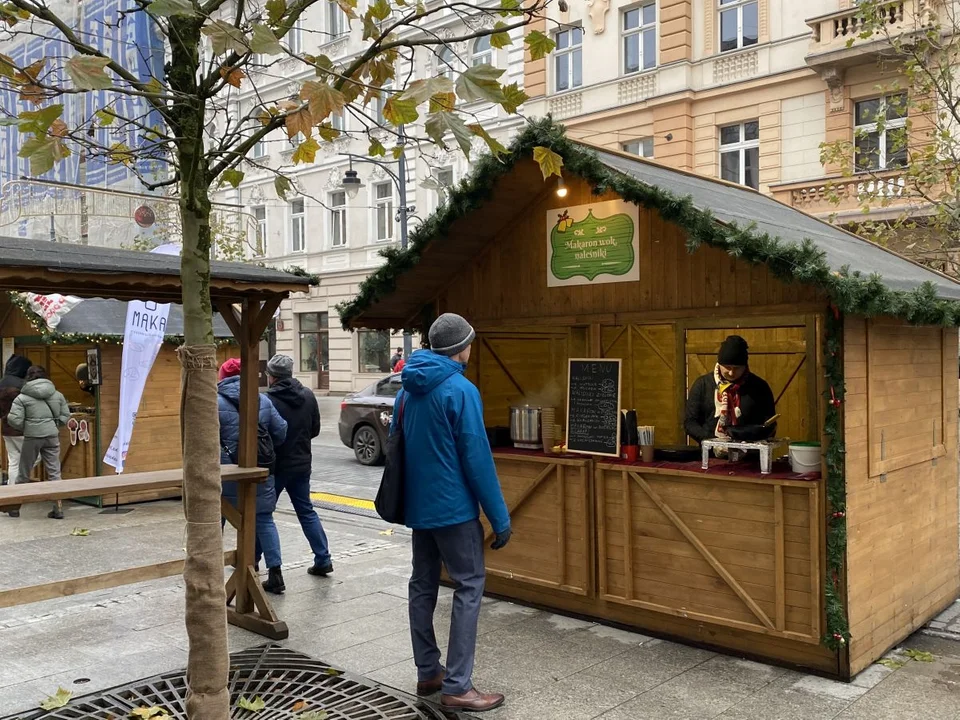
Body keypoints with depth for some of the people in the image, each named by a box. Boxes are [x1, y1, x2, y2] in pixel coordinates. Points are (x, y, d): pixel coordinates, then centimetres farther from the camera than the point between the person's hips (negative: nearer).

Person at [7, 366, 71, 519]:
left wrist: (25, 429, 9)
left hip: (32, 437, -2)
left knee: (24, 473, 12)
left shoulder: (22, 397, -4)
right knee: (54, 473, 5)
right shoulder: (58, 395, 5)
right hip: (52, 437, 2)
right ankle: (58, 509, 5)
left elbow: (14, 420, -10)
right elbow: (65, 417, 4)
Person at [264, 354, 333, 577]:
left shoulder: (268, 400, -19)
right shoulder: (308, 396, 0)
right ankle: (323, 559, 11)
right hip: (302, 463, 5)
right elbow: (315, 429, 7)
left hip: (276, 465, -5)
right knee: (306, 511, 14)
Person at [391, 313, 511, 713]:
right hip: (453, 506, -8)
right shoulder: (461, 390, -16)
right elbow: (477, 458, -17)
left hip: (417, 505, 8)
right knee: (469, 587, -2)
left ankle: (428, 673, 22)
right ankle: (456, 687, -1)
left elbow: (396, 445, 16)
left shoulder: (408, 389, 9)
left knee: (422, 585, 13)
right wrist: (500, 517, -12)